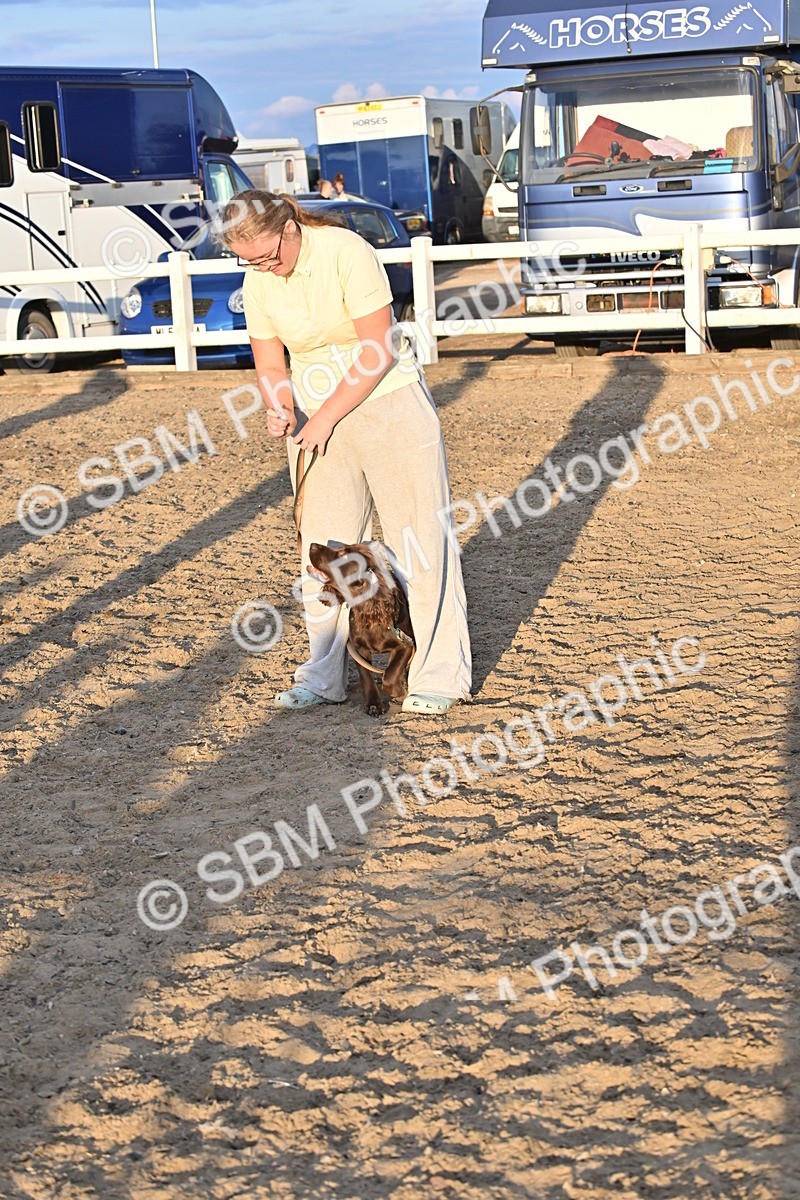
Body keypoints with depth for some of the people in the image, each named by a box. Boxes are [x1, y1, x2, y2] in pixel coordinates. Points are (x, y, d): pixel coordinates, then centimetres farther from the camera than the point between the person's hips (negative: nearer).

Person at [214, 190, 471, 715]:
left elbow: (378, 351, -20)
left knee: (419, 534, -1)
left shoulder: (346, 252, -19)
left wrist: (327, 415, -20)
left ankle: (438, 675, 8)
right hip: (317, 416, 5)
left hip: (388, 401, -5)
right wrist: (283, 411, -14)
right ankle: (325, 676, 14)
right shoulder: (258, 282, -3)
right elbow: (271, 364, 6)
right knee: (323, 546, 4)